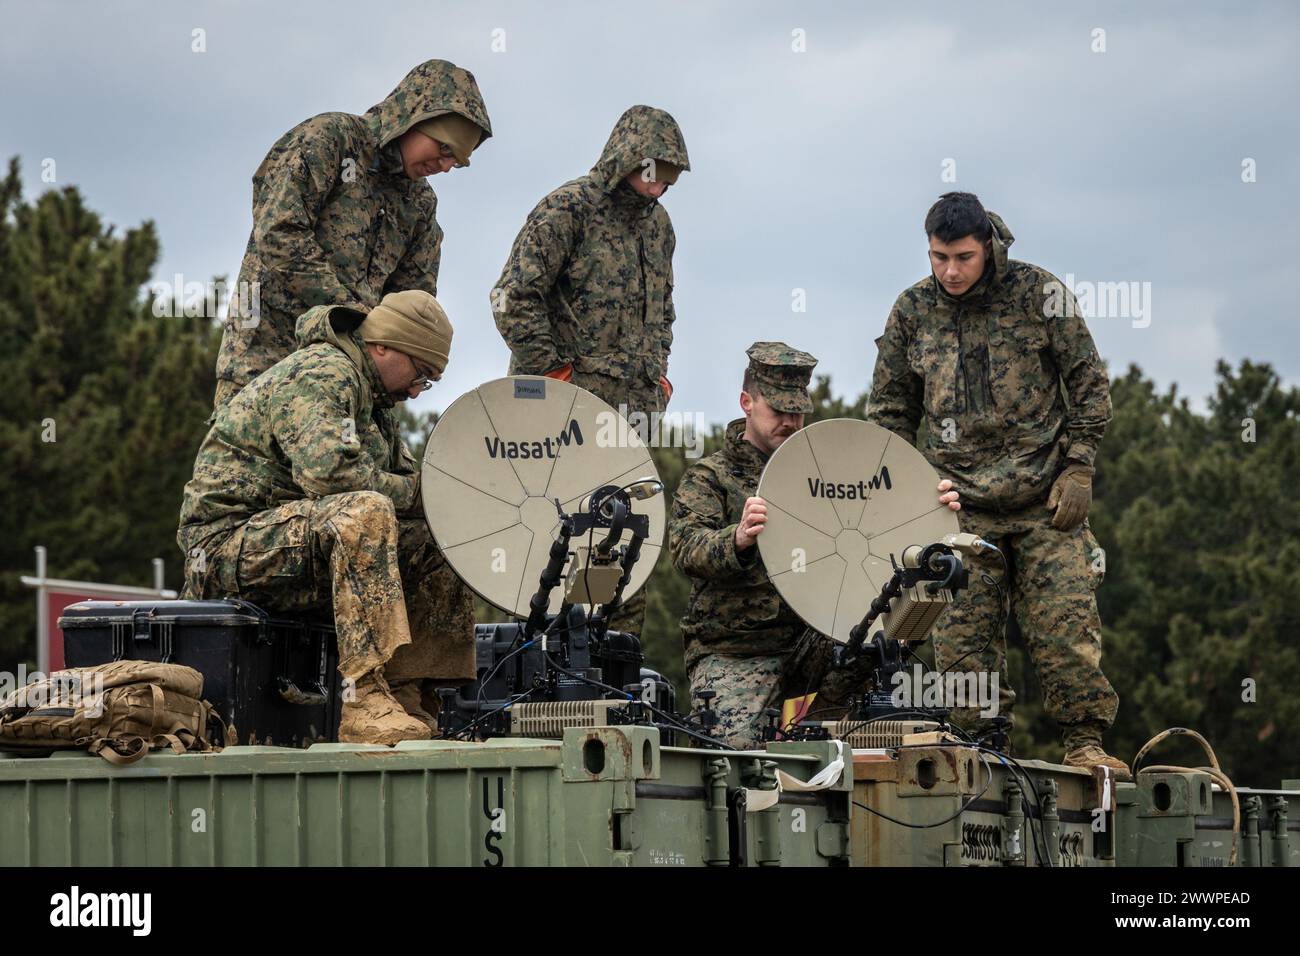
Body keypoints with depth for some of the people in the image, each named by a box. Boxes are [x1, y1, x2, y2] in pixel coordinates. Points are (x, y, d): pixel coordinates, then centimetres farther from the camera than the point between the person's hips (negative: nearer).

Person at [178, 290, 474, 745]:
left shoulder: (374, 398, 21)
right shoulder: (320, 373, -12)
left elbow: (400, 476, 16)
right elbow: (327, 471, -27)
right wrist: (416, 492, -17)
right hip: (229, 541, -10)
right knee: (364, 512, -34)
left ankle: (411, 708, -5)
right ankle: (365, 702, -40)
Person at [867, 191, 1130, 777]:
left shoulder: (1038, 294, -1)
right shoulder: (912, 311, 5)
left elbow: (1089, 386, 4)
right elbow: (890, 411, 15)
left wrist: (1078, 470, -4)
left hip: (1045, 498, -2)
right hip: (958, 504, 2)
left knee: (1066, 622, -8)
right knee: (962, 635, -3)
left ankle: (1085, 745, 0)